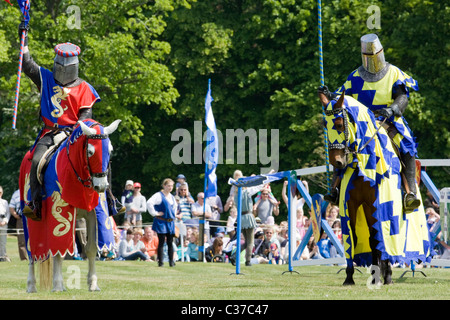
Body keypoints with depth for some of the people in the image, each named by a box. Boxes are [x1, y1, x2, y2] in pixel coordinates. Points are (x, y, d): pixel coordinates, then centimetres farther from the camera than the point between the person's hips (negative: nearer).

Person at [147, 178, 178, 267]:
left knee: (170, 242, 7)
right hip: (161, 222, -6)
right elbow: (149, 203, -24)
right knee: (161, 242, -6)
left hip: (170, 222, 6)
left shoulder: (172, 197, 14)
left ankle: (171, 262, 11)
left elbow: (175, 206, 35)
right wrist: (155, 213, -20)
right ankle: (160, 262, -3)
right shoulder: (159, 195, -9)